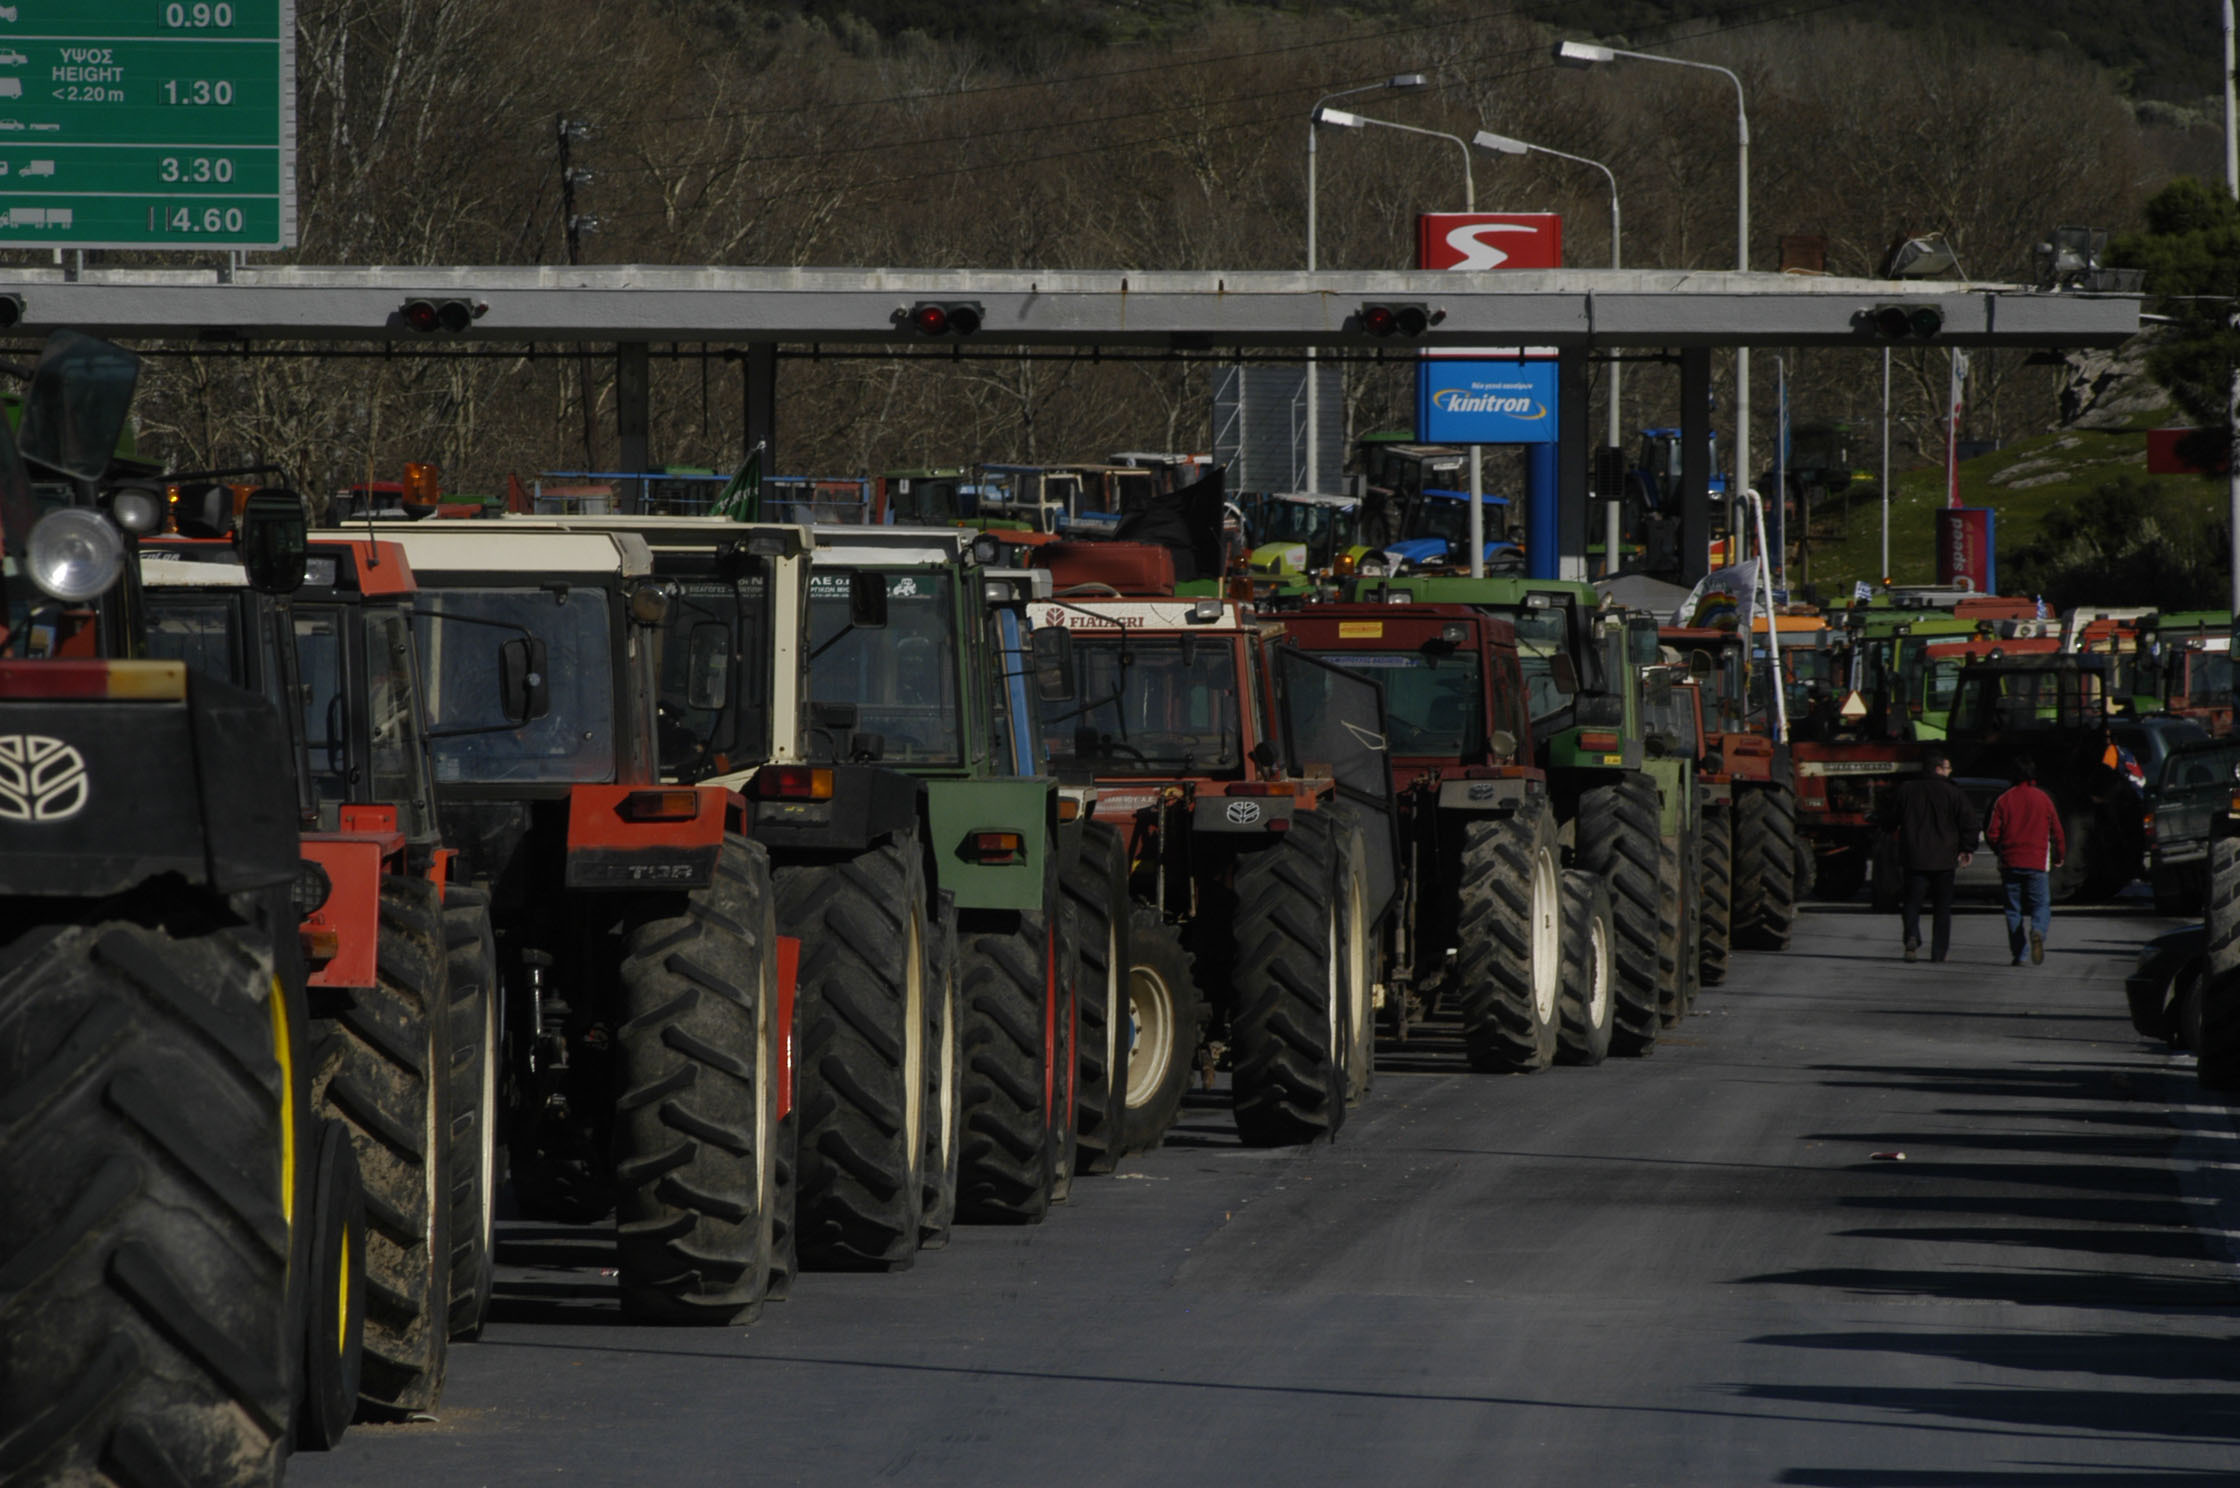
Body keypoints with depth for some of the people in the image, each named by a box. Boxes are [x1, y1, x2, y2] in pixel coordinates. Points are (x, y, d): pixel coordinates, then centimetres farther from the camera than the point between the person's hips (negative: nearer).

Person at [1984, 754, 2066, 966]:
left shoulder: (2003, 800, 1)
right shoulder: (2043, 799, 1)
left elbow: (1992, 833, 0)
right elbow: (2057, 831, 5)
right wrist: (2059, 857, 20)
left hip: (2010, 862, 1)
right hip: (2036, 863, -1)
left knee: (2013, 909, 8)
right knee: (2041, 904, 2)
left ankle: (2018, 954, 2)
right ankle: (2038, 931, -29)